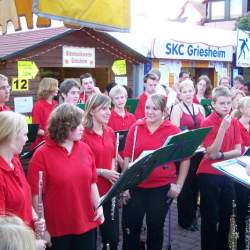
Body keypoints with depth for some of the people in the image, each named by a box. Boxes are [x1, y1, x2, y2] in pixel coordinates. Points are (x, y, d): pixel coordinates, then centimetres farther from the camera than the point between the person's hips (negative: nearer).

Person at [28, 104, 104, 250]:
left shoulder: (85, 149, 3)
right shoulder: (42, 155, -13)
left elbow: (92, 182, 9)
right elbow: (35, 193, -13)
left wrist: (98, 206, -1)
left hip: (87, 223, 5)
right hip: (57, 228, -4)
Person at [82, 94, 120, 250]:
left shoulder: (110, 132, 6)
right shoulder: (83, 134, -15)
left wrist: (113, 173, -2)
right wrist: (103, 172, -18)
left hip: (110, 190, 6)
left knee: (113, 236, 14)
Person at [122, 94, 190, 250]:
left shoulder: (173, 130, -6)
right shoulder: (135, 128, -1)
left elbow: (185, 159, -1)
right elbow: (127, 157, 2)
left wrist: (179, 185, -4)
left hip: (162, 187, -1)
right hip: (136, 186, 2)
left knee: (155, 227, 15)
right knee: (130, 227, 10)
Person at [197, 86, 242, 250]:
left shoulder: (234, 122, 3)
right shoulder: (207, 123, -14)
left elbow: (238, 151, 1)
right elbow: (211, 154, -22)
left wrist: (221, 155, -17)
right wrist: (223, 127, -28)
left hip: (228, 174, 5)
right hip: (209, 175, -5)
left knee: (227, 215, 15)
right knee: (210, 217, 4)